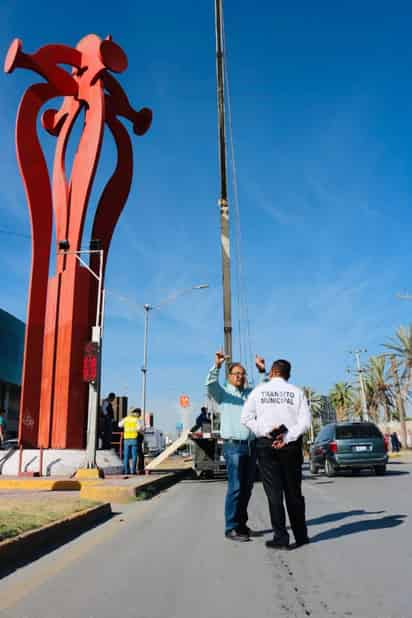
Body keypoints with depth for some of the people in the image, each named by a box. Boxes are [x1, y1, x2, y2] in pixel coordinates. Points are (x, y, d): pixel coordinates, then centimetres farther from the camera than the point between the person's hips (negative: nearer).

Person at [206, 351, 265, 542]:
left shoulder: (250, 393, 18)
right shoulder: (223, 393, 3)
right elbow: (210, 384, -15)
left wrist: (261, 370, -2)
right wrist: (217, 366, -32)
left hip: (251, 446, 6)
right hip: (233, 446, -5)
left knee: (247, 487, 10)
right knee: (235, 487, -9)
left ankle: (241, 523, 22)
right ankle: (231, 528, -2)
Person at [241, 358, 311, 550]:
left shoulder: (258, 391, 2)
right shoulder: (296, 392, 2)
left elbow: (246, 418, -6)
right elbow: (305, 421, -8)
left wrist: (265, 431, -10)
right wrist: (287, 438, -12)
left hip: (265, 444, -1)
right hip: (290, 444, 1)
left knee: (274, 492, 4)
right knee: (293, 492, 12)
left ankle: (281, 537, 4)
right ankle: (300, 536, 19)